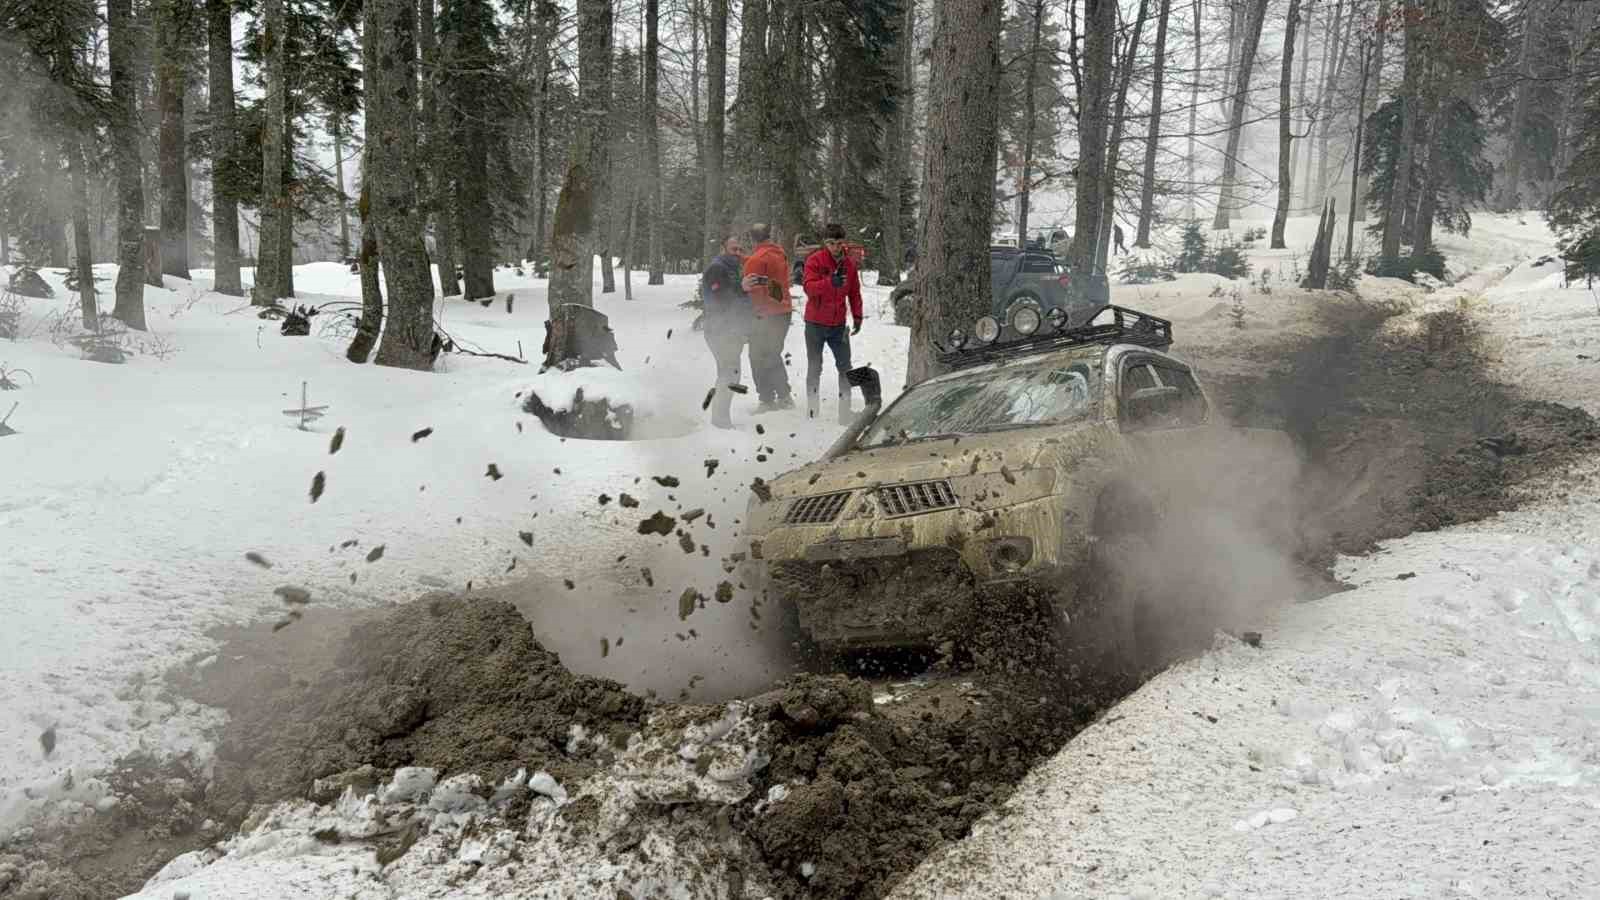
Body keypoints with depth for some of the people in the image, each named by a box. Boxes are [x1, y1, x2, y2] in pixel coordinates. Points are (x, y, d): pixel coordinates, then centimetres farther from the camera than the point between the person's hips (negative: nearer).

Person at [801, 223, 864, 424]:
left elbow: (854, 293, 11)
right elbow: (809, 287, -21)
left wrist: (857, 316, 5)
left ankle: (845, 411, 14)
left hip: (838, 324, 3)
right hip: (815, 323, -3)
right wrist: (830, 282, -36)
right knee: (814, 367, 6)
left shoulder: (849, 264, 4)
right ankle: (812, 410, 14)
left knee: (845, 366, 5)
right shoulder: (815, 260, -9)